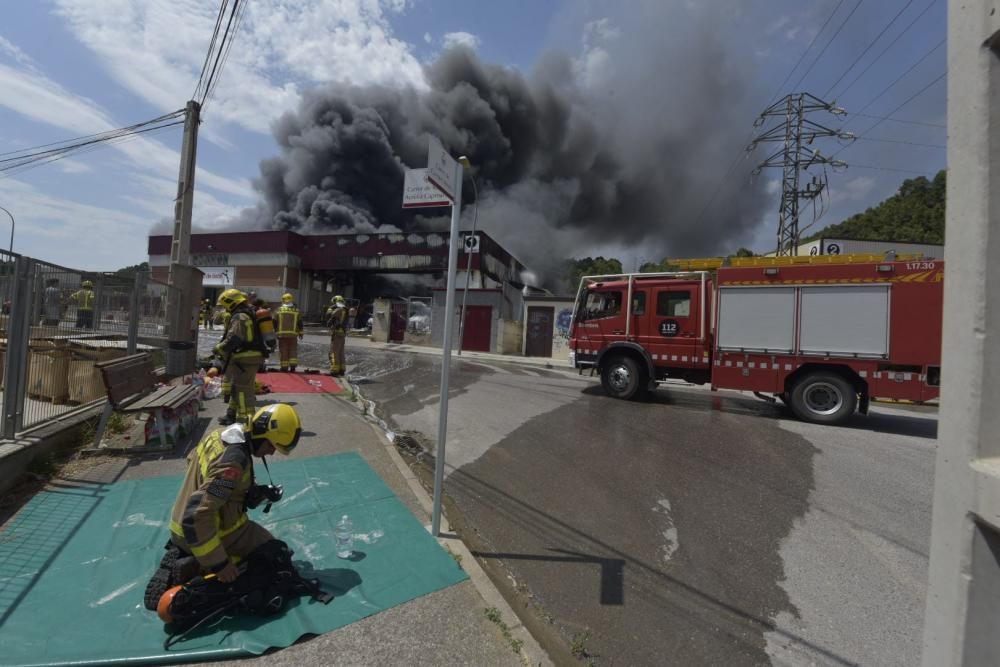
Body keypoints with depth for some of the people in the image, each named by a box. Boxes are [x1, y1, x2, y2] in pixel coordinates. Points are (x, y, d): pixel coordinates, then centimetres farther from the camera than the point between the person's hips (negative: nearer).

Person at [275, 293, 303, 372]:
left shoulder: (279, 310, 2)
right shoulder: (297, 311, 2)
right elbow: (300, 324, 4)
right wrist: (300, 333, 13)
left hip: (282, 334, 0)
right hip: (293, 335, 0)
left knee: (283, 351, 5)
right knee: (293, 351, 6)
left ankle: (284, 367, 7)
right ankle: (292, 367, 1)